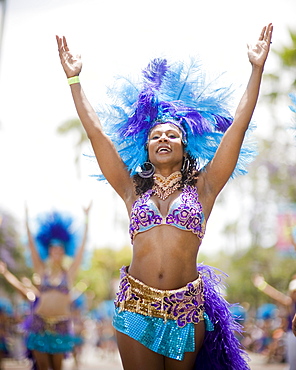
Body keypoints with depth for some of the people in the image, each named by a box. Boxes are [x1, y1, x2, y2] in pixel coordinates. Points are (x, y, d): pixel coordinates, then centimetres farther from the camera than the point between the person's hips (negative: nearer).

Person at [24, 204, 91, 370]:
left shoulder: (69, 273, 6)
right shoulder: (42, 271, 8)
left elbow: (82, 247, 3)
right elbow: (32, 245, 4)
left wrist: (87, 219, 1)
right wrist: (27, 220, 0)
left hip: (61, 323, -1)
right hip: (40, 321, 1)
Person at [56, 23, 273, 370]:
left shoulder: (202, 188, 5)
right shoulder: (133, 190, 9)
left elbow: (237, 127, 1)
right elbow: (96, 133, 7)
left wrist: (257, 68, 0)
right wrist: (73, 78, 7)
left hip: (186, 308, 0)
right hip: (136, 308, 1)